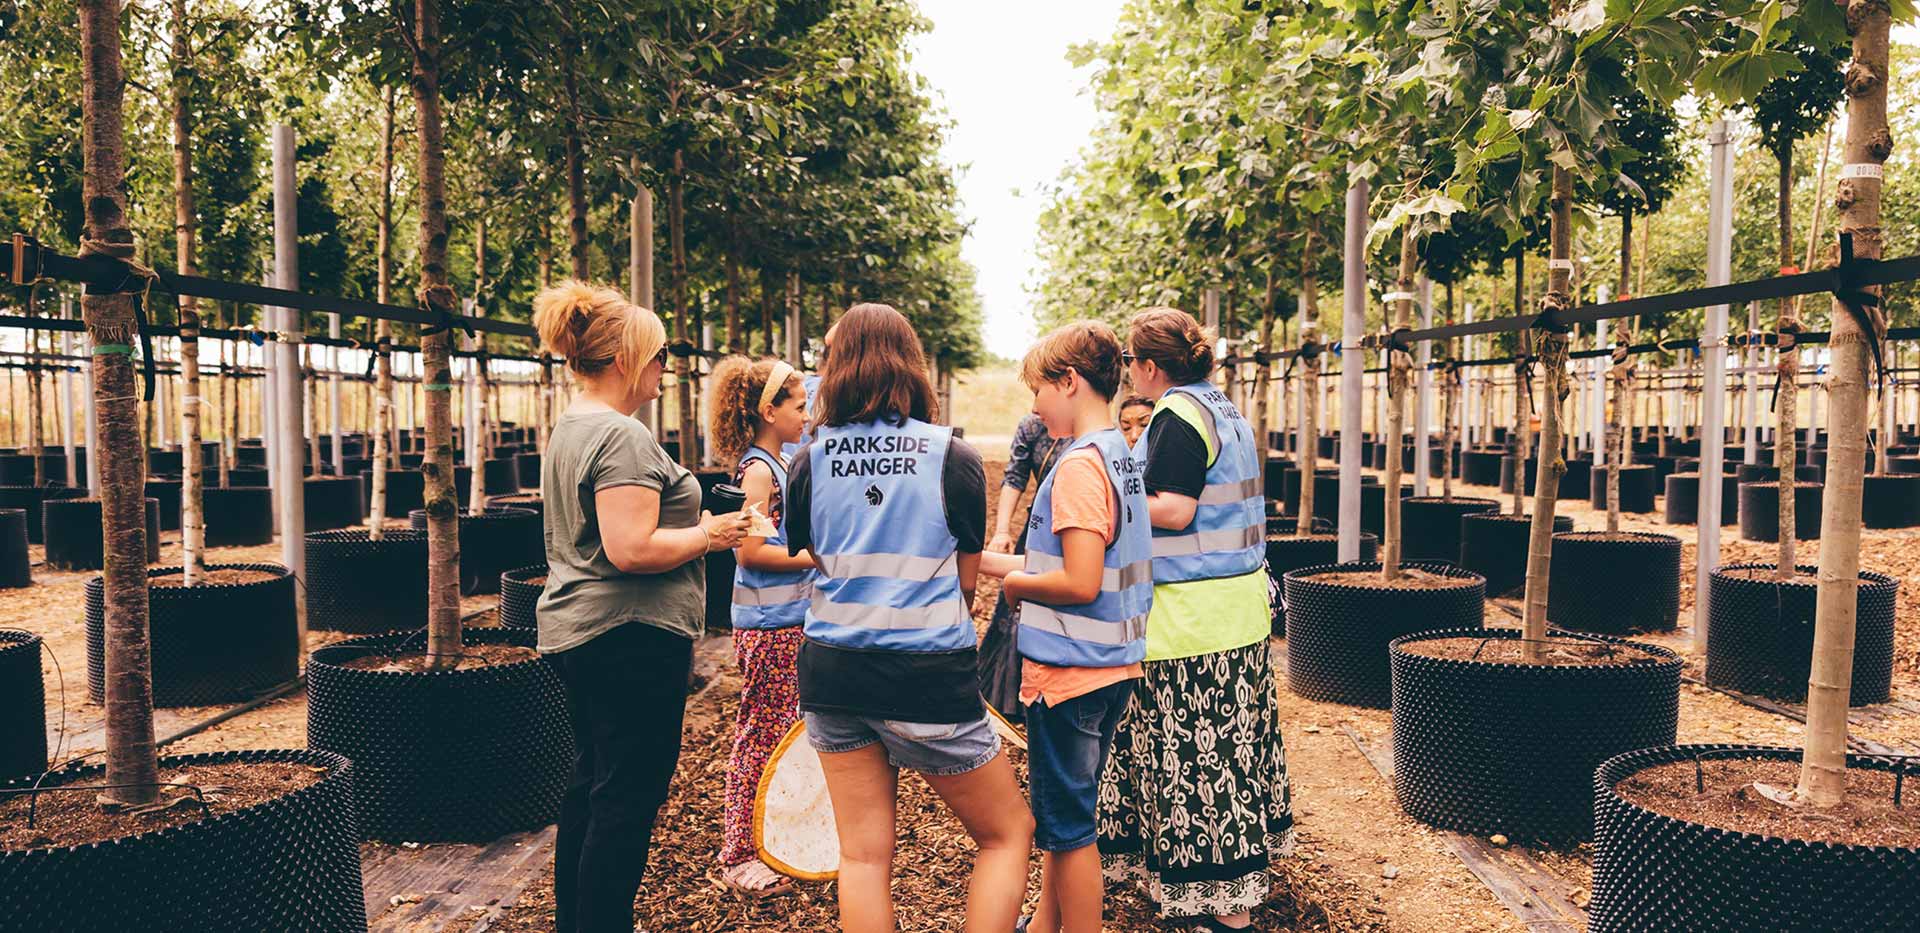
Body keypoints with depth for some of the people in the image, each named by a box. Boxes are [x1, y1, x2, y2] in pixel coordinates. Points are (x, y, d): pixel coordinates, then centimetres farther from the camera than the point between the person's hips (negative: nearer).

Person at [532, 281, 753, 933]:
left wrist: (692, 528, 15)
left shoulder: (568, 430, 13)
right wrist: (707, 534, -12)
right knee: (628, 797, -2)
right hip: (630, 635, -11)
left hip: (576, 633, 11)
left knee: (590, 783, 20)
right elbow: (632, 551, -27)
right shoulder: (621, 437, -19)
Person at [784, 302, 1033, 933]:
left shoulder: (810, 462, 1)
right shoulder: (953, 458, -6)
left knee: (863, 853, 11)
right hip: (929, 676, -3)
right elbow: (968, 579, 2)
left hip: (832, 671, 4)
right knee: (1009, 835, 14)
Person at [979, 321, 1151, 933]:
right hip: (1113, 667, 10)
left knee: (1067, 829, 4)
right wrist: (989, 560, 14)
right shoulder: (1122, 456, 9)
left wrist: (1015, 583, -8)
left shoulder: (1079, 464, -19)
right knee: (1061, 816, 22)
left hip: (1069, 674, -10)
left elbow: (1080, 583, -26)